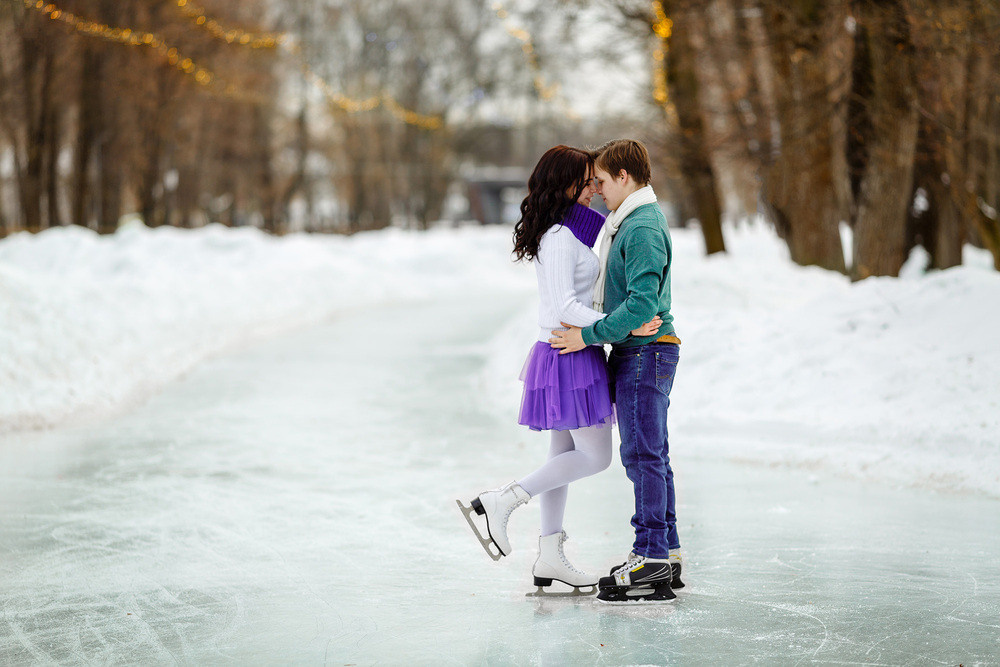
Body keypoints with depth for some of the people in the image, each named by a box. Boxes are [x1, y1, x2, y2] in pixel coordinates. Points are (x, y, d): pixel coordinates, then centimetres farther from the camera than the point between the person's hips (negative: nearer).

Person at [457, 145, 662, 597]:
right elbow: (564, 307, -25)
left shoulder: (565, 232, 13)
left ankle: (549, 558, 17)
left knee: (564, 456, 13)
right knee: (595, 455, -3)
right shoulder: (559, 237, -18)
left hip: (559, 354, 10)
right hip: (569, 357, -10)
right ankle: (501, 501, -5)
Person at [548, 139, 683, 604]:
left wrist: (589, 336, -20)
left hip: (644, 352, -10)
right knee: (651, 454, 13)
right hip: (639, 352, 10)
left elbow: (643, 303, -25)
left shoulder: (643, 229, -17)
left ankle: (651, 560, -6)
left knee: (643, 454, -8)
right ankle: (666, 553, 18)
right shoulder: (631, 221, 16)